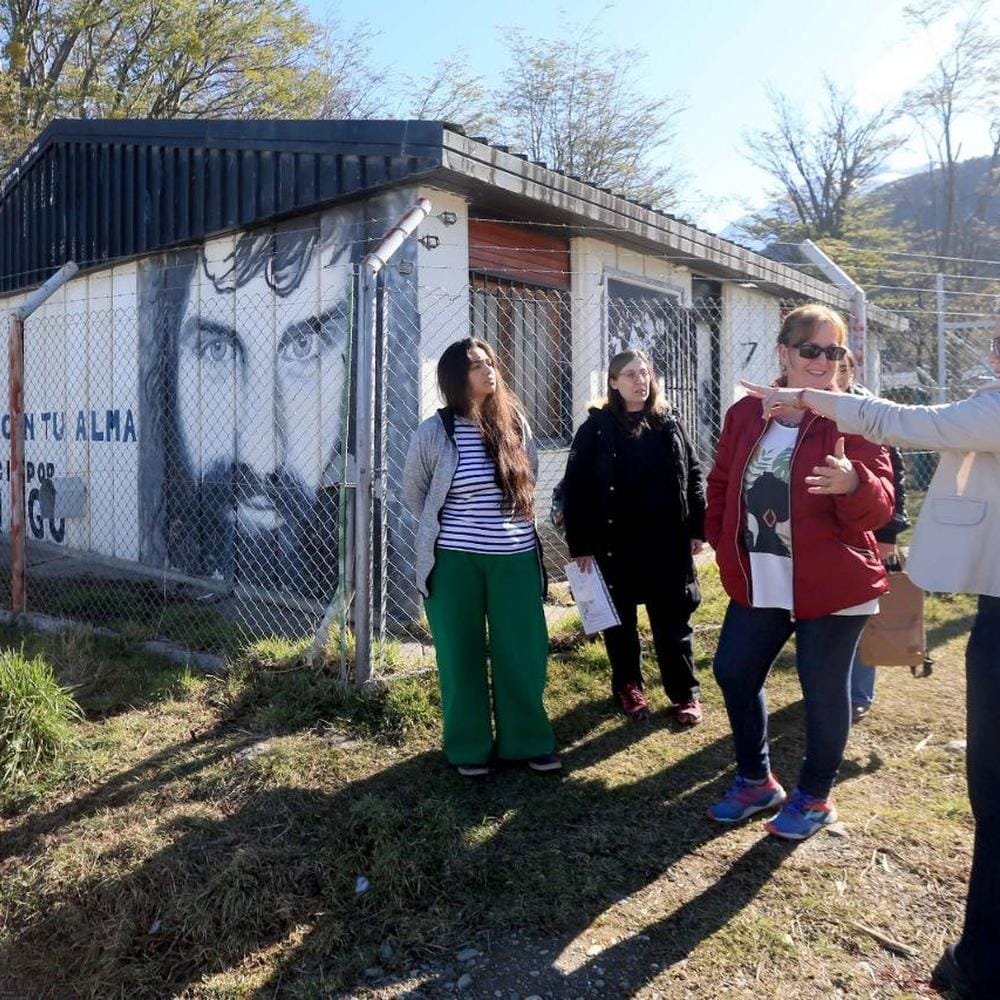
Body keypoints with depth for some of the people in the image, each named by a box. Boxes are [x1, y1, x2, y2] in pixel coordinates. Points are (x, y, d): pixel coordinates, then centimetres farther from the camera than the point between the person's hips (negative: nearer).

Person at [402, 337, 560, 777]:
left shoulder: (514, 421, 2)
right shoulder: (435, 431, -7)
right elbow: (413, 492, 7)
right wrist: (449, 529, 9)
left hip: (516, 558, 3)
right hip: (455, 562, -3)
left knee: (524, 653, 8)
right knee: (461, 656, 8)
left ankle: (529, 741, 26)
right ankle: (469, 748, 25)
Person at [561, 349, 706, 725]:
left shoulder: (669, 423, 6)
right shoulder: (597, 428, -5)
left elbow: (693, 475, 10)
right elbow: (575, 487, -7)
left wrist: (697, 528, 3)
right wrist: (579, 543, -11)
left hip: (666, 540, 2)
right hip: (615, 542, -2)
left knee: (673, 619, 9)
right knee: (620, 618, 12)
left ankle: (686, 693, 21)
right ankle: (628, 686, 29)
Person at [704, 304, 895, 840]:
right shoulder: (745, 414, 3)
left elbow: (878, 509, -15)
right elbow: (721, 484, 14)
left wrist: (853, 484, -36)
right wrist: (723, 542, 5)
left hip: (833, 586, -4)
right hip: (757, 584, 5)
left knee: (823, 689, 7)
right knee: (734, 673, 11)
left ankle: (814, 795, 30)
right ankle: (756, 779, 34)